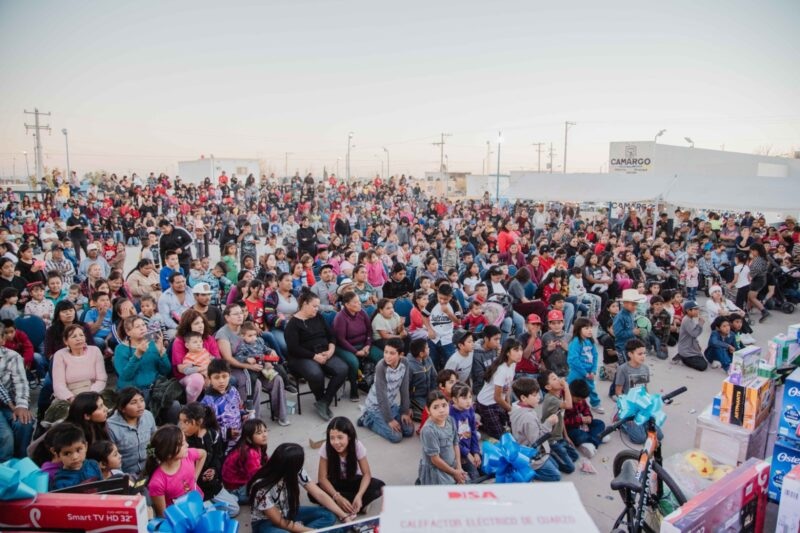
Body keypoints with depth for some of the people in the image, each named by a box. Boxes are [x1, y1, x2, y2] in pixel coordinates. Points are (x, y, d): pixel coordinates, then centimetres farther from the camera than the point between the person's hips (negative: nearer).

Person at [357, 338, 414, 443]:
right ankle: (368, 419, 7)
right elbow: (381, 395, -24)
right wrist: (389, 419, -19)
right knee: (396, 436, -14)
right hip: (376, 406, -6)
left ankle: (378, 420, 18)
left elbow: (404, 389, -4)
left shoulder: (404, 363, -13)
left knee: (409, 431, 0)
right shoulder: (381, 367, -29)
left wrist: (405, 411, -5)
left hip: (392, 404, 6)